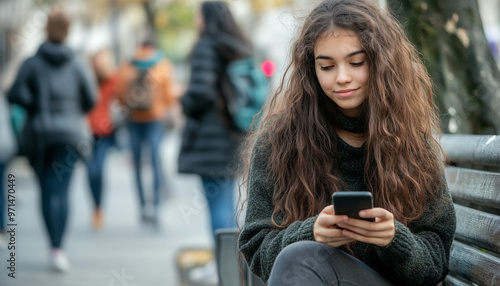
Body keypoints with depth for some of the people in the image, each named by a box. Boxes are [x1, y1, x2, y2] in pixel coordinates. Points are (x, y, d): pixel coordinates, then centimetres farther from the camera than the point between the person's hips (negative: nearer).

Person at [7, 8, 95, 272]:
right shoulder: (76, 65, 1)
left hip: (38, 134, 0)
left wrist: (36, 107, 2)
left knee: (47, 192, 9)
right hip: (69, 134, 0)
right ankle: (58, 248, -17)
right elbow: (90, 100, 3)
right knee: (61, 192, -2)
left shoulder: (32, 63, -2)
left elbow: (15, 94, -13)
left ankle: (55, 247, 3)